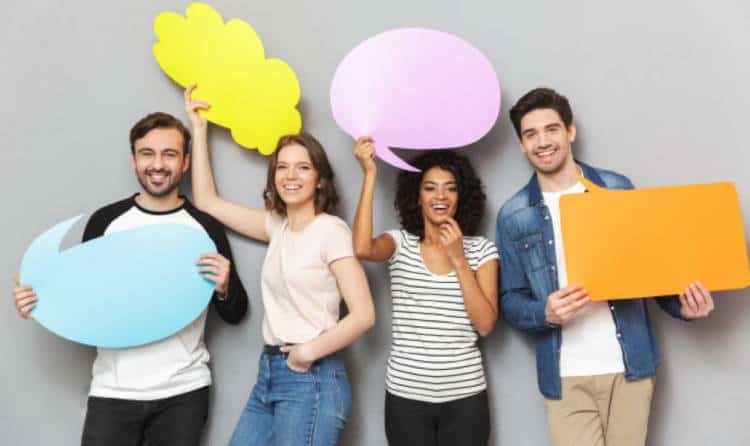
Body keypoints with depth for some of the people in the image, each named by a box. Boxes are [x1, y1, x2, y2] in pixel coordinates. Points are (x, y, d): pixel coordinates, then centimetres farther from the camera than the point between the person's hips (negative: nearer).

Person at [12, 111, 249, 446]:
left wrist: (224, 287, -18)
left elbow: (234, 315, 1)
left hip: (184, 391, 0)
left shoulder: (205, 227, -3)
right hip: (113, 390, 1)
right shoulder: (105, 221, -1)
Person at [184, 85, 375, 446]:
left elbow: (363, 314, -16)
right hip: (269, 375, 7)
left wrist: (308, 352, -14)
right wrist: (199, 129, 12)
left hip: (311, 380, -7)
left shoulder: (331, 230, -10)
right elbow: (206, 202, 13)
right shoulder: (277, 226, 10)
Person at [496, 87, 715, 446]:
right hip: (566, 376, -1)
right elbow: (510, 301, 1)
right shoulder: (513, 215, 0)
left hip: (629, 365, 1)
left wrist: (681, 306, -11)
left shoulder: (618, 188, 2)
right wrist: (545, 313, -19)